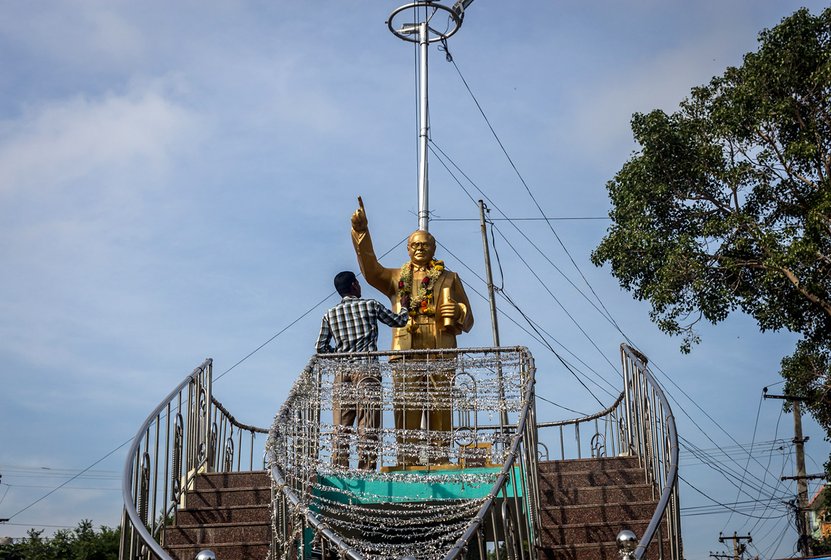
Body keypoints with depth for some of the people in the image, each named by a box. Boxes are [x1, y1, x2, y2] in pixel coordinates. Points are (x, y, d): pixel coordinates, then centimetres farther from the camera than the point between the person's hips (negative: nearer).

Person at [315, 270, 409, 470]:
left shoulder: (330, 315, 10)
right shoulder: (370, 305, 4)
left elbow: (321, 347, 10)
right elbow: (398, 321, 17)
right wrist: (406, 307, 38)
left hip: (342, 373, 3)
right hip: (368, 371, -3)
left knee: (341, 427, 3)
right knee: (368, 427, -3)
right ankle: (366, 471, -7)